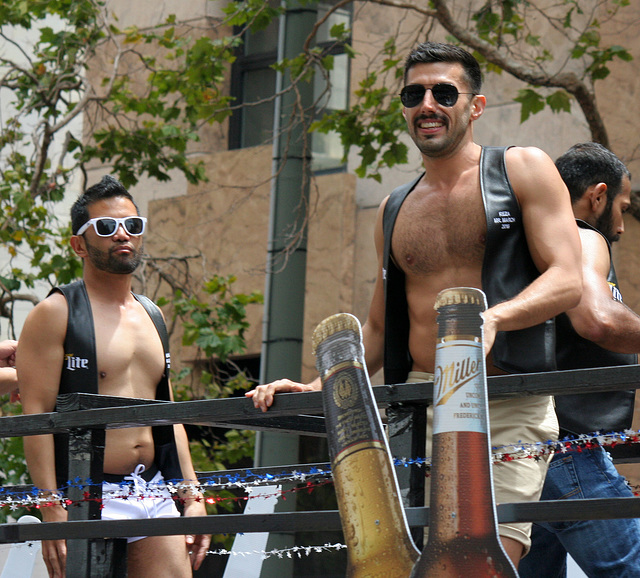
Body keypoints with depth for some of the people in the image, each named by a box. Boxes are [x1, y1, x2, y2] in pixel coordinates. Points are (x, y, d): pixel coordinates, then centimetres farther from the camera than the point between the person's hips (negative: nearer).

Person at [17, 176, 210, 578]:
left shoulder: (152, 316, 20)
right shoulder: (56, 314, -1)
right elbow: (36, 414, -9)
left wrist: (192, 497, 15)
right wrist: (52, 510, -17)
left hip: (156, 496, 6)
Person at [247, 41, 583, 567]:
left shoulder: (522, 170, 8)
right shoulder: (394, 211, 23)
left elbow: (566, 281, -4)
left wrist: (492, 317, -23)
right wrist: (316, 389, 12)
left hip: (507, 409, -4)